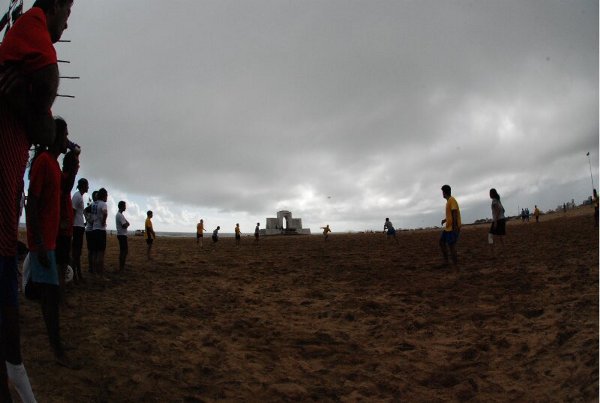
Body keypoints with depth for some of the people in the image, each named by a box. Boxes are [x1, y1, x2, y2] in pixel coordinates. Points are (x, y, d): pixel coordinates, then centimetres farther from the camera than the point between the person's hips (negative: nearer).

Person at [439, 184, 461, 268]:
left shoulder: (452, 200, -14)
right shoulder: (449, 201, 16)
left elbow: (454, 213, -21)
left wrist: (455, 227, -25)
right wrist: (445, 220, 15)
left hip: (452, 228, -10)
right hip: (448, 227, 10)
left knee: (451, 246, -8)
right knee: (441, 242, 13)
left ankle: (456, 265, -3)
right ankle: (446, 261, 18)